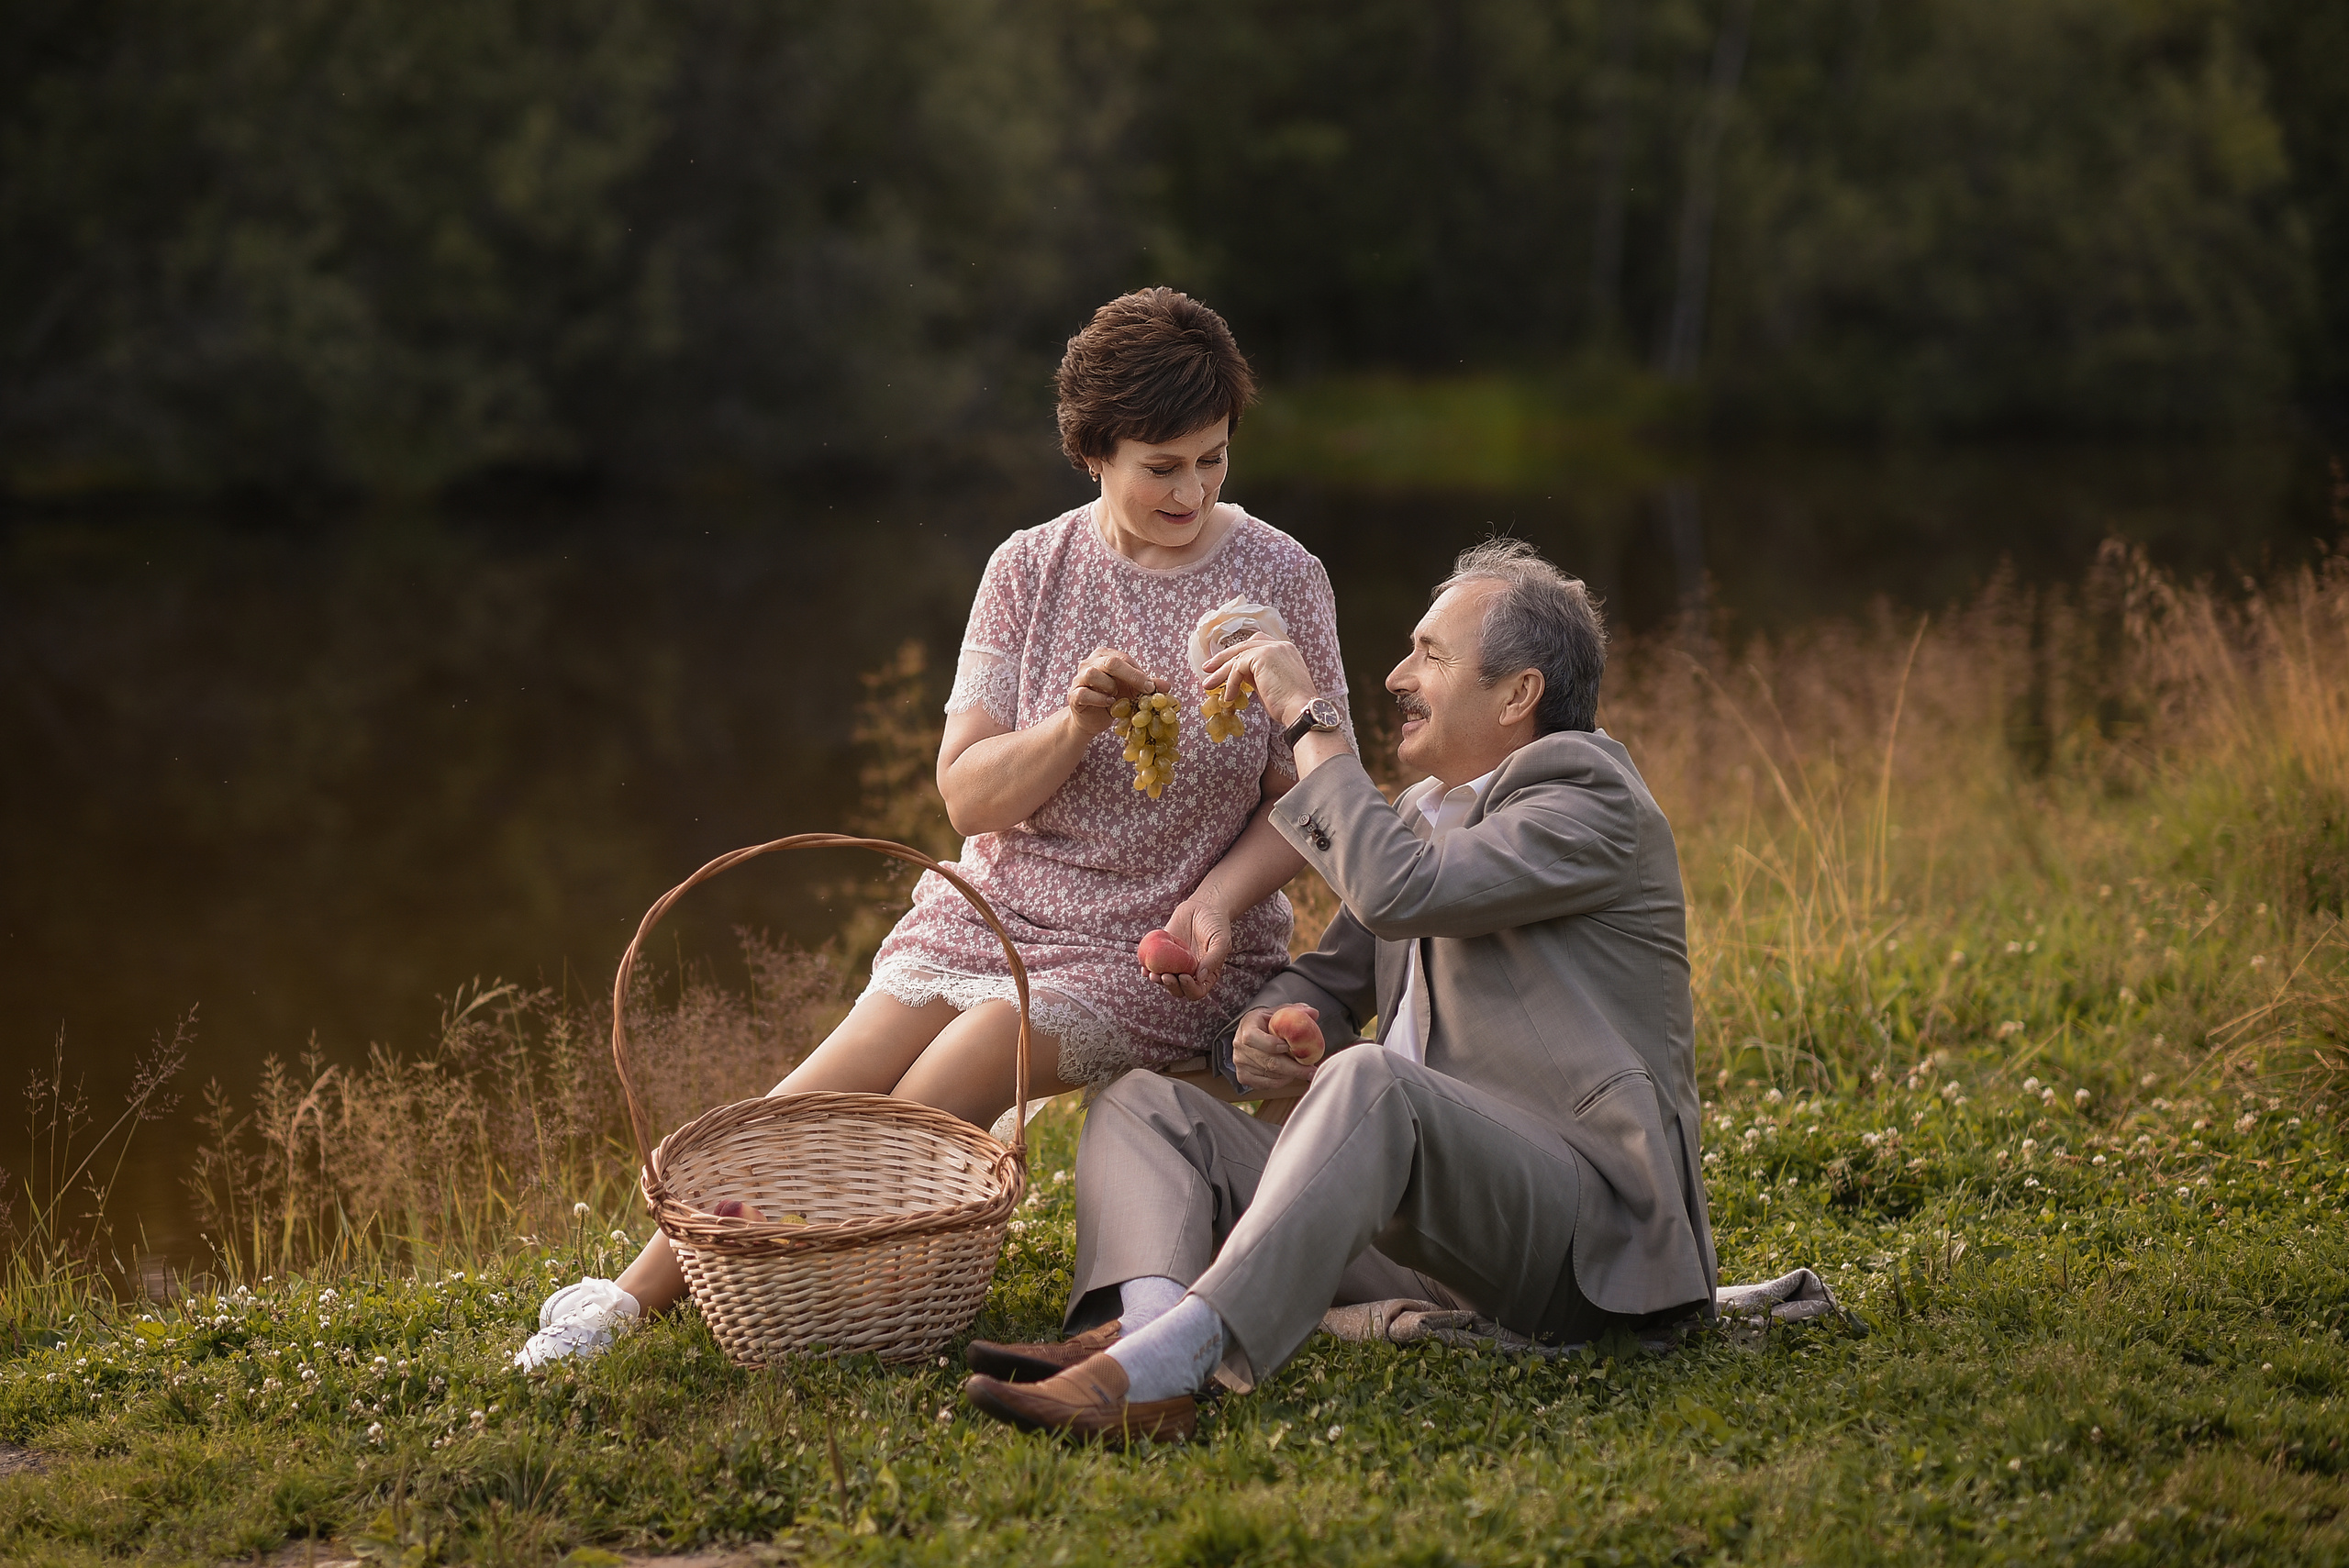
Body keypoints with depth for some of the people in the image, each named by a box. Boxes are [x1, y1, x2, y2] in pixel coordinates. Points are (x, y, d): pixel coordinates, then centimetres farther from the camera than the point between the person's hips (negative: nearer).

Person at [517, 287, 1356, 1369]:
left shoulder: (1282, 581, -5)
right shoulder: (1030, 569, 0)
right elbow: (968, 794, -3)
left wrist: (1215, 901, -19)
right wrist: (1075, 726, -23)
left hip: (1152, 953, -3)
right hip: (994, 909, 3)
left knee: (922, 1111, -22)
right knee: (809, 1112, -16)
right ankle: (637, 1293, -4)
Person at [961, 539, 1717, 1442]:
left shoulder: (1589, 799, -5)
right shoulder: (1429, 805, 23)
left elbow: (1395, 888, -21)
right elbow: (1334, 976, 26)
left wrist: (1309, 719, -11)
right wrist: (1268, 1028, 1)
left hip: (1573, 1224, -9)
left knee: (1368, 1080, -37)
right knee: (1139, 1104, 1)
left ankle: (1156, 1365, -50)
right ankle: (1144, 1325, -31)